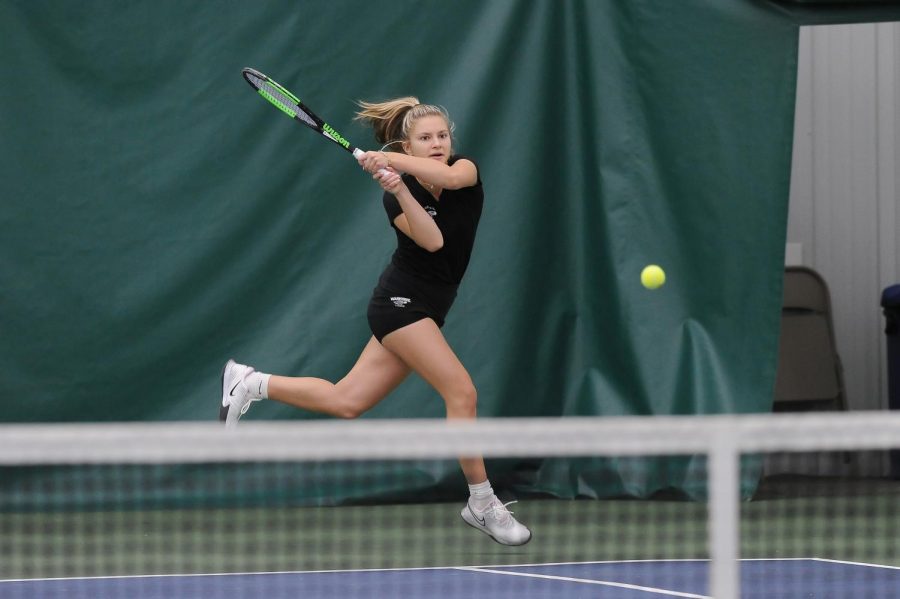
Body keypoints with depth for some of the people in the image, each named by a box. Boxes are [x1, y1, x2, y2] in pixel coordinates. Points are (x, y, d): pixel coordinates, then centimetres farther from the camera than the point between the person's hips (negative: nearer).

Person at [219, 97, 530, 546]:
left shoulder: (465, 171, 0)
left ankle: (249, 383, 23)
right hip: (400, 302, -6)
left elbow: (452, 176, -26)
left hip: (425, 312, 6)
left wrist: (390, 160, -33)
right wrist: (398, 188, -35)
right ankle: (482, 504, -7)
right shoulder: (395, 196, -8)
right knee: (462, 392, -17)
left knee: (345, 402, 7)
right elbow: (431, 240, -26)